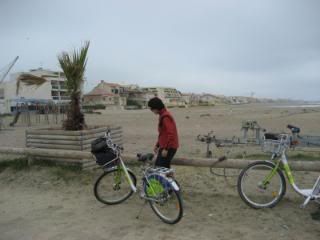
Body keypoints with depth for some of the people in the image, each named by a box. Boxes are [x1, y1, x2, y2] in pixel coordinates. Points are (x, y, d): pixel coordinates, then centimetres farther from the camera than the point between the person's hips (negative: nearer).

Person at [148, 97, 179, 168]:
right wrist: (157, 145, 22)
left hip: (169, 148, -10)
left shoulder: (165, 117, -17)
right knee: (157, 166, 14)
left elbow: (170, 134, -23)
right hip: (164, 146, 10)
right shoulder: (162, 115, 13)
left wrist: (166, 149, -22)